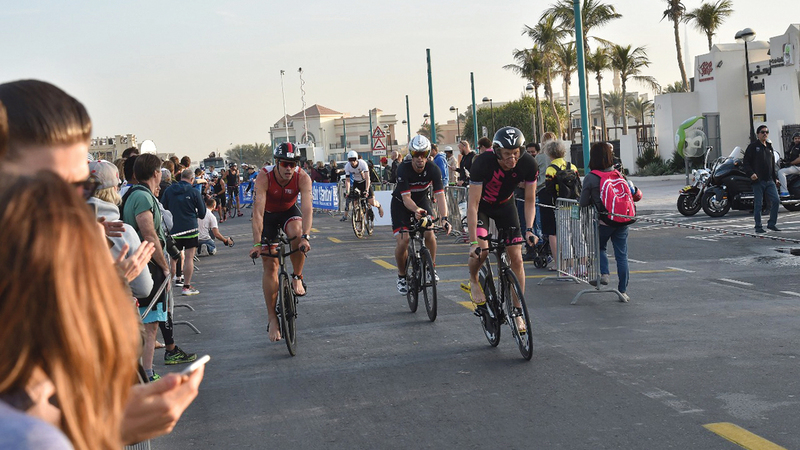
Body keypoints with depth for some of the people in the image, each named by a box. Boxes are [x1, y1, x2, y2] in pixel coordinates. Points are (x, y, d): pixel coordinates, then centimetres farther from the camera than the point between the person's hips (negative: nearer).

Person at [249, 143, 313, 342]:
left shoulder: (302, 178, -28)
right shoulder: (264, 177, -32)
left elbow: (307, 208, -38)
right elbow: (258, 210, -39)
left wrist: (305, 236, -53)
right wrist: (257, 243, -47)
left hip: (289, 211, 1)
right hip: (268, 215, -1)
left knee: (297, 233, -35)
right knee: (270, 265, -6)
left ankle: (297, 278, -11)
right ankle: (272, 319, 2)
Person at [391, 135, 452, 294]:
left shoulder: (433, 169, -23)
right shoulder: (403, 169, -28)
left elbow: (440, 195, -30)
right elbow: (406, 197, -32)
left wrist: (444, 218, -44)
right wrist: (416, 210, -53)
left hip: (422, 200, 2)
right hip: (401, 203, -2)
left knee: (429, 233, -22)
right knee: (403, 241, -16)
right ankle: (402, 276, 7)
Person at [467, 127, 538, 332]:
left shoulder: (528, 164, -25)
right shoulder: (483, 162, -34)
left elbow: (529, 200, -13)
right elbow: (473, 204, -33)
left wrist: (529, 229, -27)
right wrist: (473, 241, -36)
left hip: (505, 205, 3)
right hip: (481, 205, -3)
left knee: (516, 258, -5)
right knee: (481, 249, -26)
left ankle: (517, 311, 5)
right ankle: (473, 281, 7)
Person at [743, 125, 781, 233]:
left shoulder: (769, 147, 19)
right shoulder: (753, 146, -1)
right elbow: (745, 162, -6)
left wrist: (775, 177, 19)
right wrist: (751, 173, -19)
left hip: (769, 181, 6)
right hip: (758, 180, -6)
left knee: (776, 201, -3)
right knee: (758, 204, -1)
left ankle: (771, 223, 8)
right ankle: (758, 227, 6)